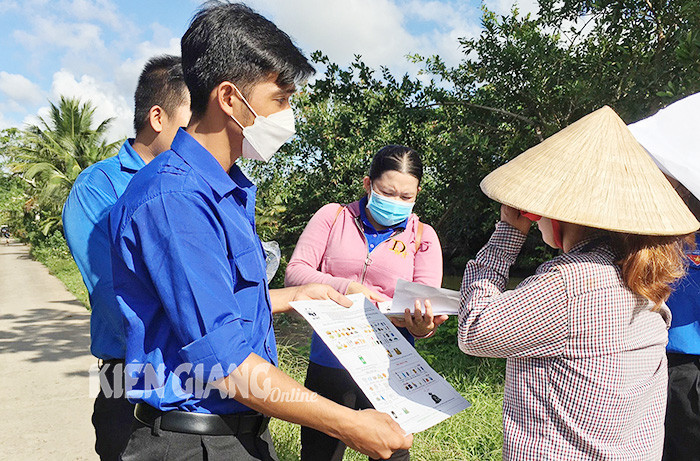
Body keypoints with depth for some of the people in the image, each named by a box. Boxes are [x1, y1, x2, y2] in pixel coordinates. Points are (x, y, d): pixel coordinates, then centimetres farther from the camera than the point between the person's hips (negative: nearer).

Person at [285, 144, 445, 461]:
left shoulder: (422, 236, 4)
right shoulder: (333, 217, 2)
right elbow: (294, 273, -5)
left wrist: (423, 324, -29)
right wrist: (346, 287, -21)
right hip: (328, 366, 0)